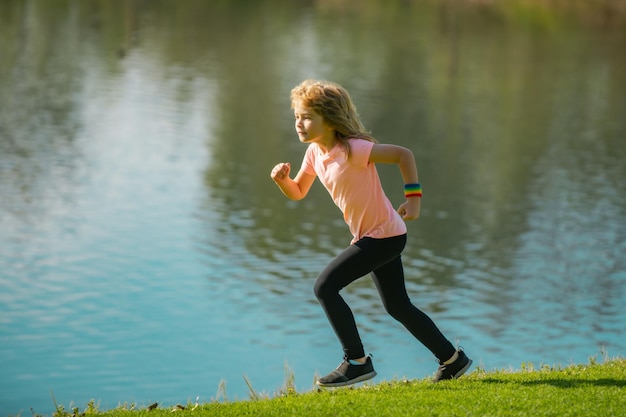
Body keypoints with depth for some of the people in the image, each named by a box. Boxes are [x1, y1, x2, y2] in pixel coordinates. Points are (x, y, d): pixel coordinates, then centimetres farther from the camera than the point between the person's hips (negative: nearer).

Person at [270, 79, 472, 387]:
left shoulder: (352, 150, -23)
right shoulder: (314, 153, 2)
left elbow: (403, 154, -19)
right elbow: (298, 193, 12)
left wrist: (413, 197, -22)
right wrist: (282, 179, -9)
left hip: (384, 234, -9)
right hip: (370, 235, 9)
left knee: (325, 286, -15)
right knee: (397, 307, 17)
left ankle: (357, 361, -6)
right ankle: (453, 360, 29)